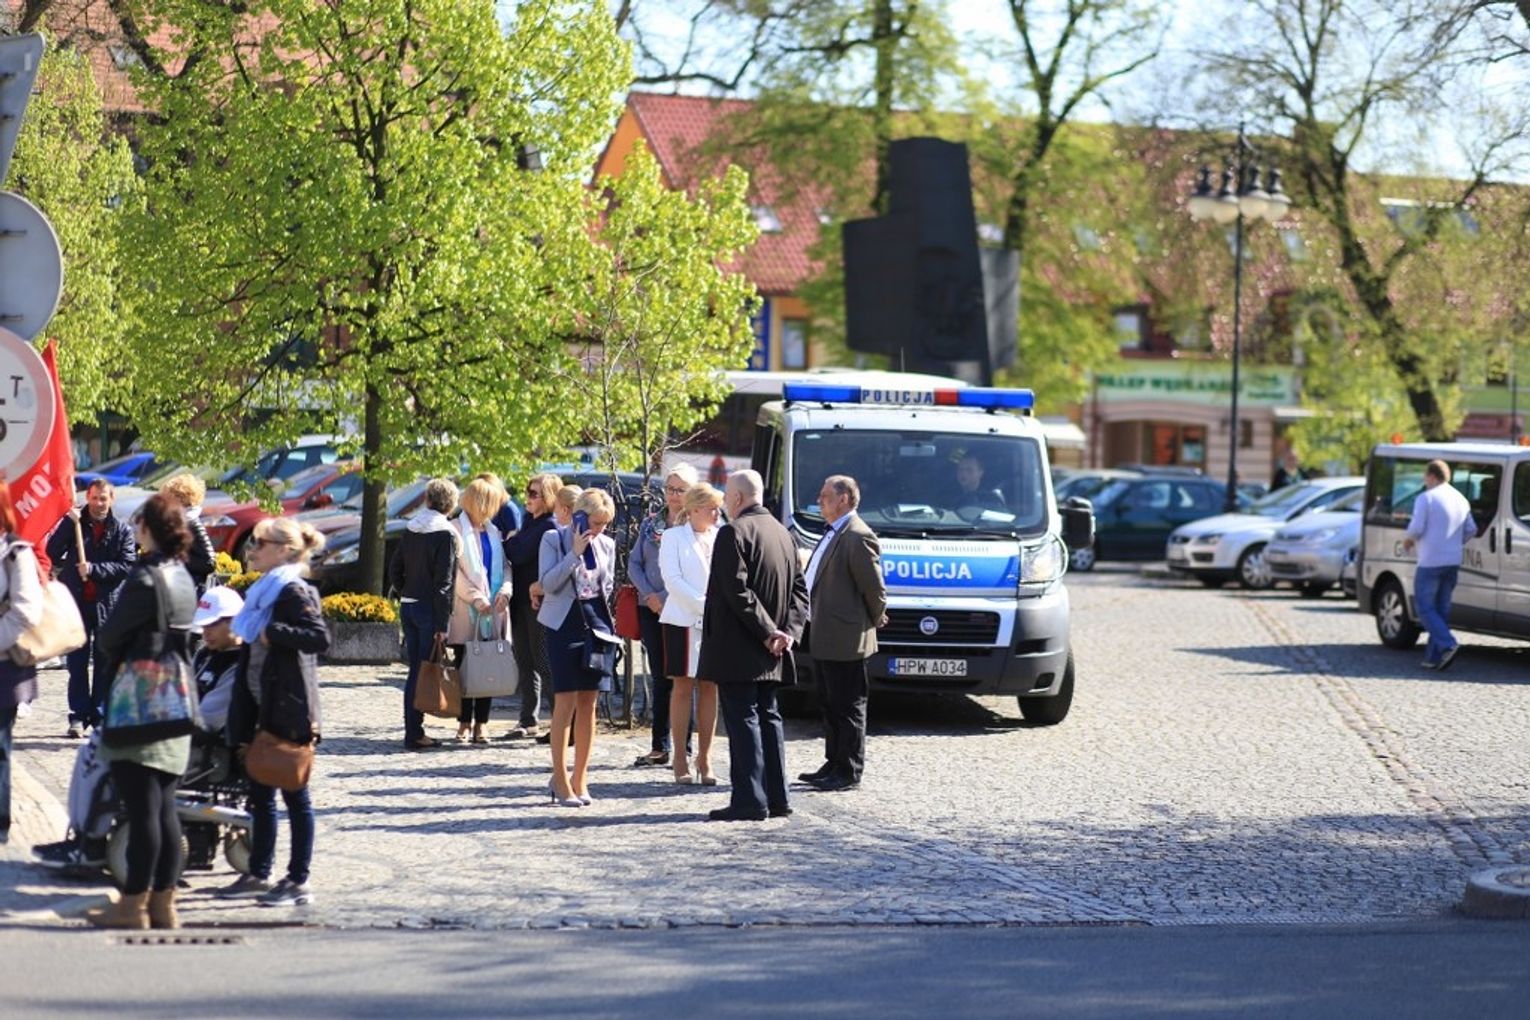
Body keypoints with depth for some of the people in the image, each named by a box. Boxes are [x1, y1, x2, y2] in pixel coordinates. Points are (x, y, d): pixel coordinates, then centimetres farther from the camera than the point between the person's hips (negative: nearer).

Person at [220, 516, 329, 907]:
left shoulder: (295, 592, -12)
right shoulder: (262, 592, 16)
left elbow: (320, 639, -26)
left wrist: (273, 633, -27)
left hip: (289, 711, -9)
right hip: (264, 709, 9)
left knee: (294, 795, -3)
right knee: (260, 794, 14)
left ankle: (298, 882, 2)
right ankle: (259, 874, 22)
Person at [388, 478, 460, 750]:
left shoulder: (411, 530, 8)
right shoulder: (446, 534, -12)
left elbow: (394, 570, 11)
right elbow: (444, 582, -15)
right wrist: (443, 625, -14)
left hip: (408, 606, 6)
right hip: (430, 609, -6)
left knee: (415, 670, 12)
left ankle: (412, 731, 15)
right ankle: (414, 734, -3)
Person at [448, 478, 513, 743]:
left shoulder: (493, 531, 16)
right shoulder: (457, 530, -3)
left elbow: (504, 566, 14)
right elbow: (454, 571, -8)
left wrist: (504, 591, -5)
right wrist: (476, 598, -16)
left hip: (491, 611, 5)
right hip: (465, 612, -5)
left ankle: (480, 725, 5)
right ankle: (464, 724, 5)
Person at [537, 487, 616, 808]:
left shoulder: (606, 545, 10)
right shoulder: (554, 539, -3)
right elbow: (548, 583, -12)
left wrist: (602, 617, 6)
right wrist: (575, 553, -17)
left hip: (596, 625, 5)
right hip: (564, 625, -5)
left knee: (588, 705, 5)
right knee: (565, 703, -8)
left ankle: (579, 779, 11)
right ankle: (560, 781, -5)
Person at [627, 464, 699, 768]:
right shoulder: (650, 523, 12)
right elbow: (634, 563, 11)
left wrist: (666, 598, -13)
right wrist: (649, 596, -4)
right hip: (651, 609, 4)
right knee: (660, 678, 9)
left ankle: (684, 748, 0)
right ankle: (659, 748, 13)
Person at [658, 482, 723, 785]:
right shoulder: (674, 537, 2)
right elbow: (672, 580, -7)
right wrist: (703, 605, -15)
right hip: (683, 620, -3)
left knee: (709, 689, 3)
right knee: (683, 688, 0)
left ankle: (704, 759, 7)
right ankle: (680, 760, 4)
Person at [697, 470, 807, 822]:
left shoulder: (734, 533, -13)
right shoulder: (782, 533, 14)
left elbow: (737, 591, -20)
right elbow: (799, 590, 12)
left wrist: (768, 632, -16)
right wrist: (788, 631, 1)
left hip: (737, 649, -8)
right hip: (768, 659, 8)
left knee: (743, 720, -7)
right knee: (768, 718, 13)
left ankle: (750, 800, -9)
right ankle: (776, 797, 15)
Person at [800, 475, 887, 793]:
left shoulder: (858, 537, -16)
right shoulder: (833, 534, 16)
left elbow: (875, 588, -16)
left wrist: (872, 621, -3)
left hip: (845, 641, -10)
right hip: (824, 639, 10)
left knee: (848, 707, -3)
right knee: (830, 706, 16)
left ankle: (849, 772, 1)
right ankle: (834, 765, 24)